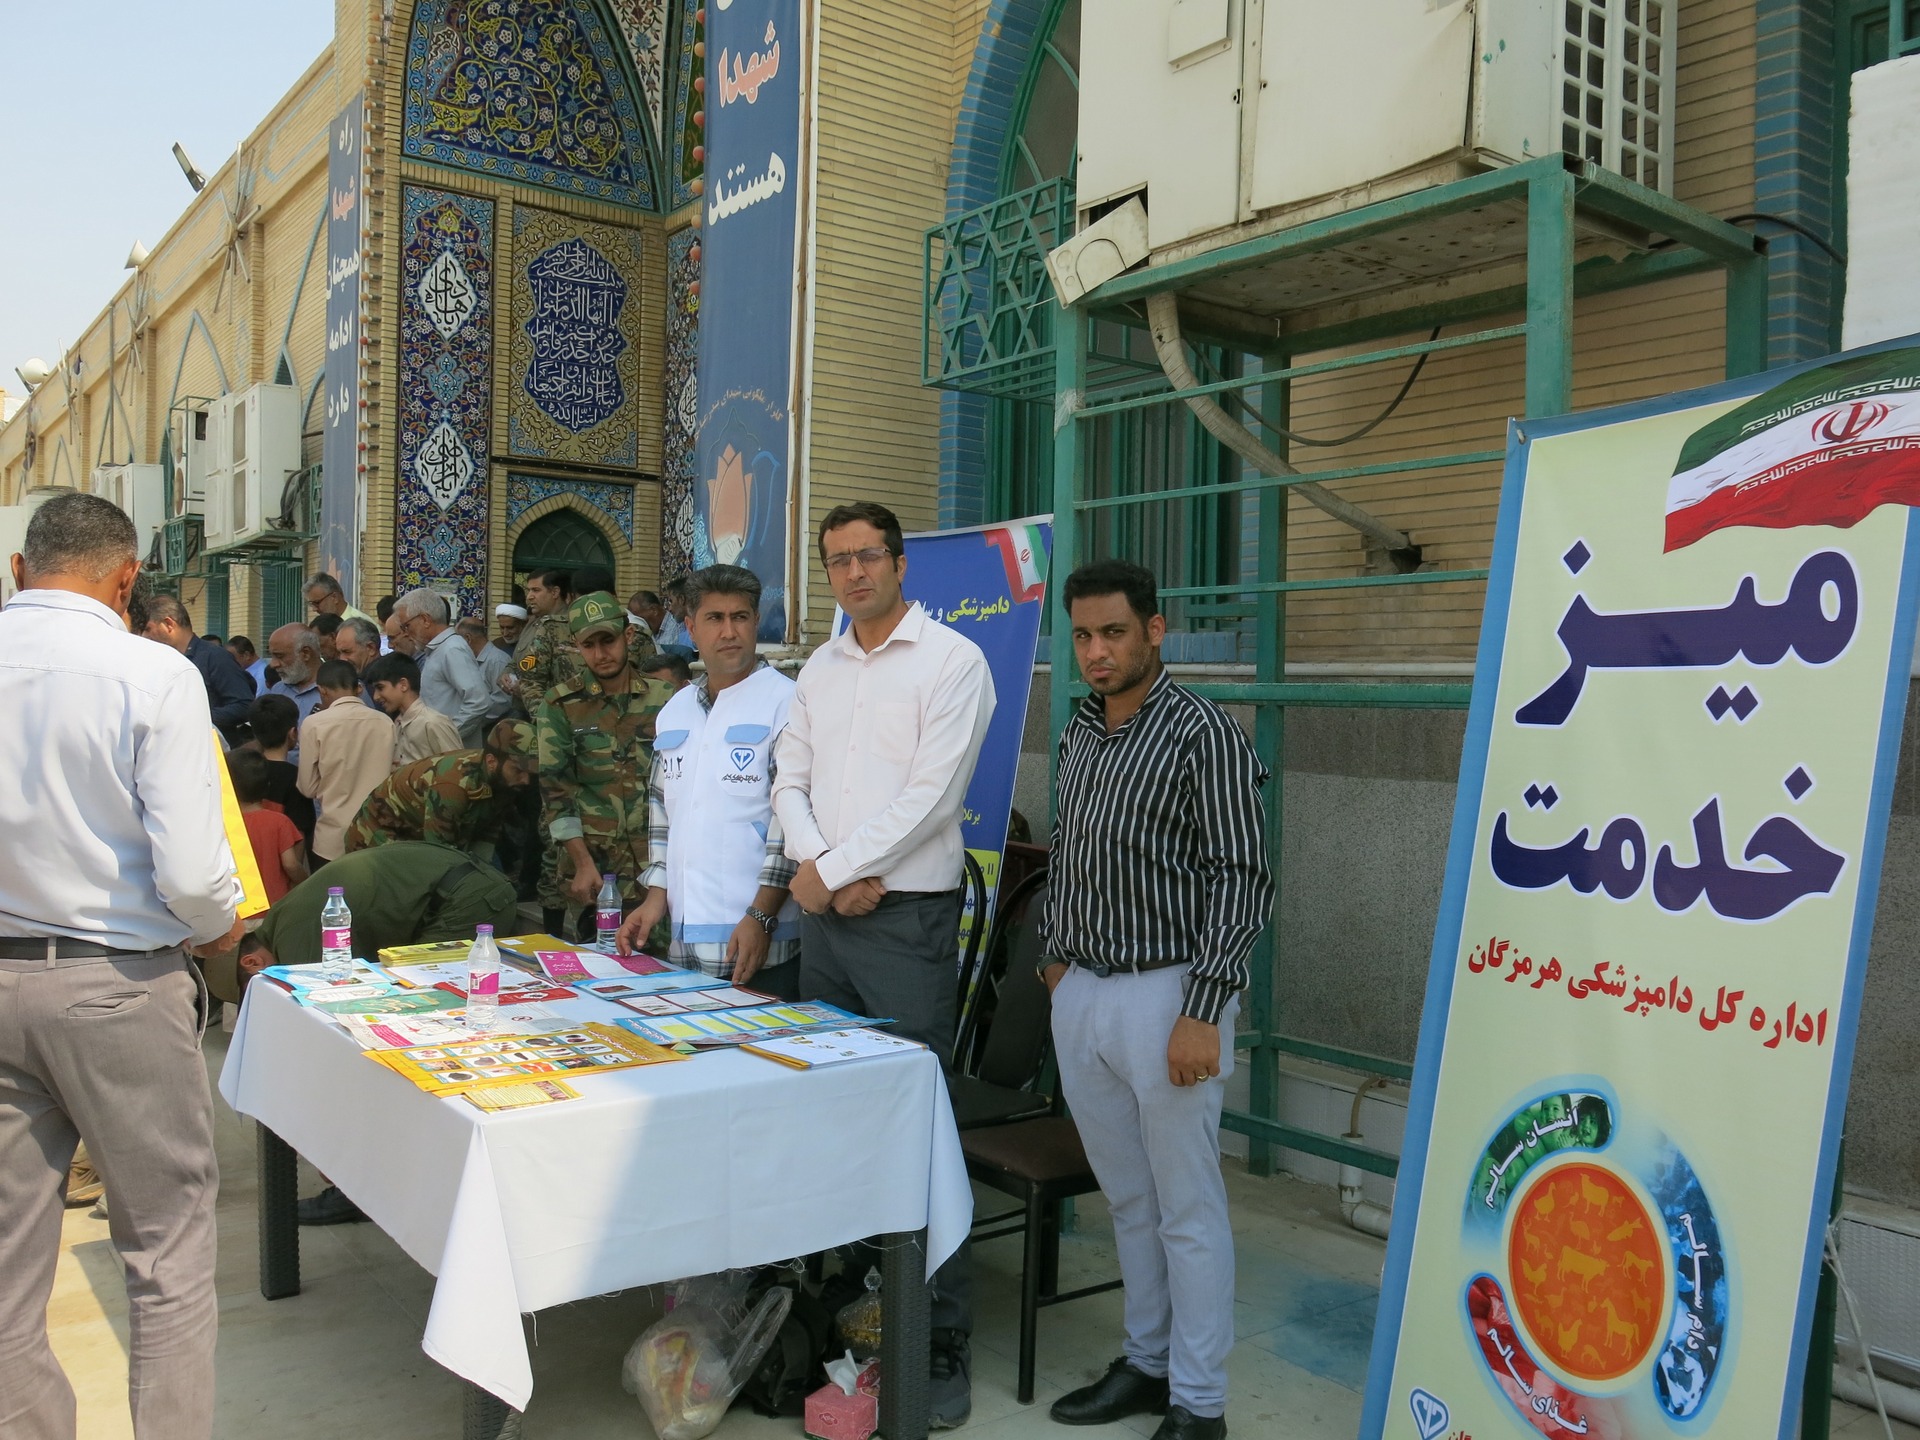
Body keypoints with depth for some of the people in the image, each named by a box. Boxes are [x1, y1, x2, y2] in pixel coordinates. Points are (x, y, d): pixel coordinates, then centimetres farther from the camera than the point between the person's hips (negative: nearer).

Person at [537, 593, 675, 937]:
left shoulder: (663, 700, 4)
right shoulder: (561, 704, 1)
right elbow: (554, 789, -3)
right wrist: (583, 863, -10)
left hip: (656, 866, 1)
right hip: (588, 862, -1)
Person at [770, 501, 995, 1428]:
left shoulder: (952, 662, -6)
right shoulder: (819, 669, 14)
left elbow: (931, 795, -14)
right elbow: (790, 782, 11)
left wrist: (830, 869, -10)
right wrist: (823, 871, -7)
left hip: (907, 917, -6)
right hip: (822, 911, 7)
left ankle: (944, 1340, 4)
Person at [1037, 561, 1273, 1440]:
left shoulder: (1202, 733, -12)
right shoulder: (1079, 734, 10)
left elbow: (1241, 883, -15)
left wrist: (1202, 1015, -19)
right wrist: (1055, 950, 17)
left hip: (1165, 996, -7)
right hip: (1080, 996, 7)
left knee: (1187, 1211, 5)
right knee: (1127, 1199, 18)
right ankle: (1147, 1364, 33)